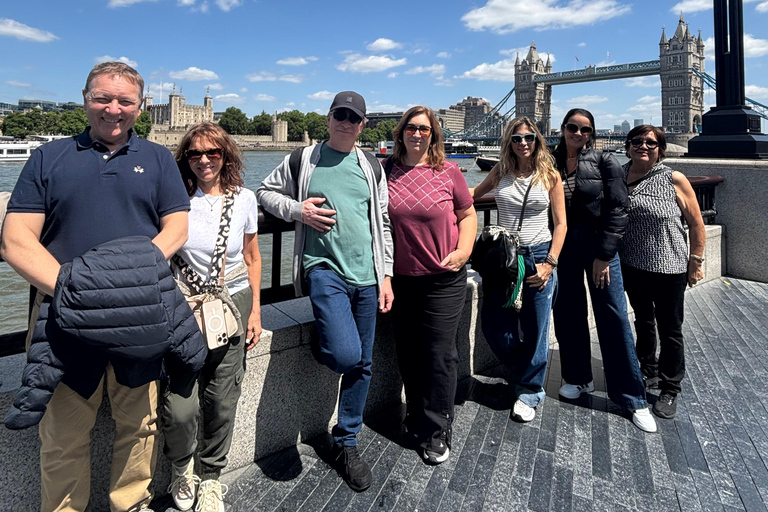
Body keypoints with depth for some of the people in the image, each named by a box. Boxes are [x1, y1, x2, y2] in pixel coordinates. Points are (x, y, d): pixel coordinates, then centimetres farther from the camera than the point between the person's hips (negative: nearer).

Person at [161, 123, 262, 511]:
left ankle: (211, 477, 31)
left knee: (222, 401, 6)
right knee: (180, 406, -6)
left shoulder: (244, 199, 3)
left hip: (233, 304, 2)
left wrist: (255, 311, 7)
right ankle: (181, 468, 27)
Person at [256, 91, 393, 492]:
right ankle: (324, 340, 17)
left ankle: (346, 444, 28)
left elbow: (383, 223, 12)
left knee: (362, 364, 8)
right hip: (324, 268, -3)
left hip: (366, 274, 4)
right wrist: (298, 209, -7)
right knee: (346, 356, -23)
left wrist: (385, 275, 7)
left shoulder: (372, 168, 11)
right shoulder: (304, 160, 5)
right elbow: (265, 192, 13)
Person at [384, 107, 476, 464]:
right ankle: (415, 416, 36)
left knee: (439, 355, 3)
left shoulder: (448, 171, -3)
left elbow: (467, 214, 6)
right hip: (400, 278, 2)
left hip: (443, 279, -2)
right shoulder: (386, 170, 1)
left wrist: (464, 250, -9)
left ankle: (436, 433, 20)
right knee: (407, 353, 14)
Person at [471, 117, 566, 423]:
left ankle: (529, 392, 26)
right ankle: (526, 370, 32)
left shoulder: (550, 175, 1)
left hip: (538, 256, -2)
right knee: (494, 326, 2)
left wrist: (550, 263, -8)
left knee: (535, 329, 5)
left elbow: (560, 224, 1)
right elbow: (471, 195, 20)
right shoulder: (500, 173, 5)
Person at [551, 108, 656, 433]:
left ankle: (632, 398, 11)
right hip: (562, 247, 3)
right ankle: (578, 378, 31)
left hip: (599, 246, -3)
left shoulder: (605, 162, -3)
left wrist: (603, 255, -13)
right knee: (568, 315, 10)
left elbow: (617, 211, -8)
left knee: (614, 320, -1)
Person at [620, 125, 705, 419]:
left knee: (670, 329, 6)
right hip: (631, 266, 4)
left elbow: (697, 223, -4)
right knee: (643, 322, 21)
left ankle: (670, 390, 22)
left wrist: (696, 262, -4)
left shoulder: (674, 180, -9)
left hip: (668, 268, -4)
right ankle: (648, 372, 42)